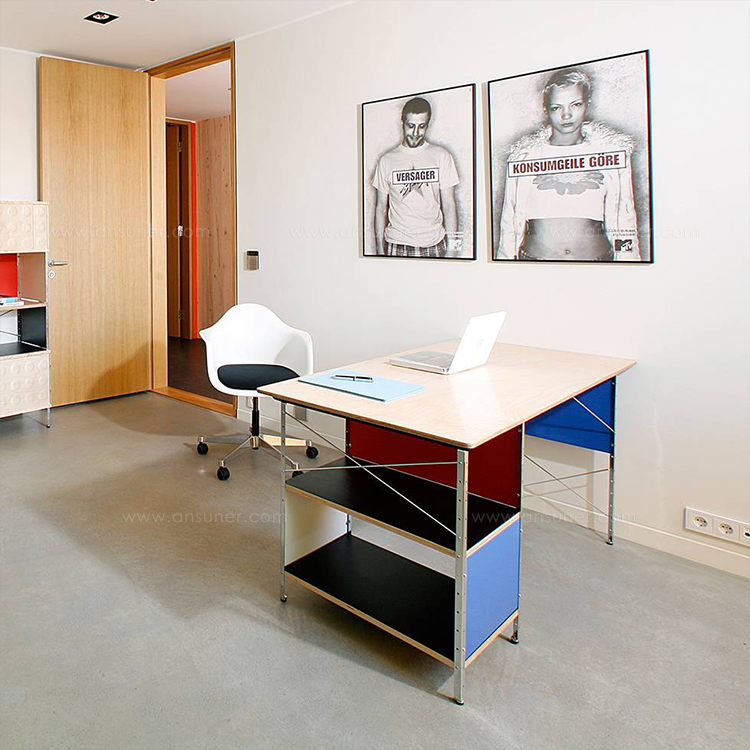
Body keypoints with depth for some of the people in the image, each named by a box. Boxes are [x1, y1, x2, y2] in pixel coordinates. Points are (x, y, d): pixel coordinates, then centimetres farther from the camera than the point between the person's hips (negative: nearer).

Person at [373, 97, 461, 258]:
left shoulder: (441, 156, 7)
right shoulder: (387, 160, 8)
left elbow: (449, 205, 4)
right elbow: (381, 208, 9)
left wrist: (451, 247, -3)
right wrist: (380, 249, 2)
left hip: (434, 245, 0)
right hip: (397, 245, 0)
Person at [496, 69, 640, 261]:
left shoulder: (614, 150, 8)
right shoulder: (523, 154, 6)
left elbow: (624, 220, 10)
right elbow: (510, 221, 8)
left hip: (597, 254, 2)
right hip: (534, 255, -1)